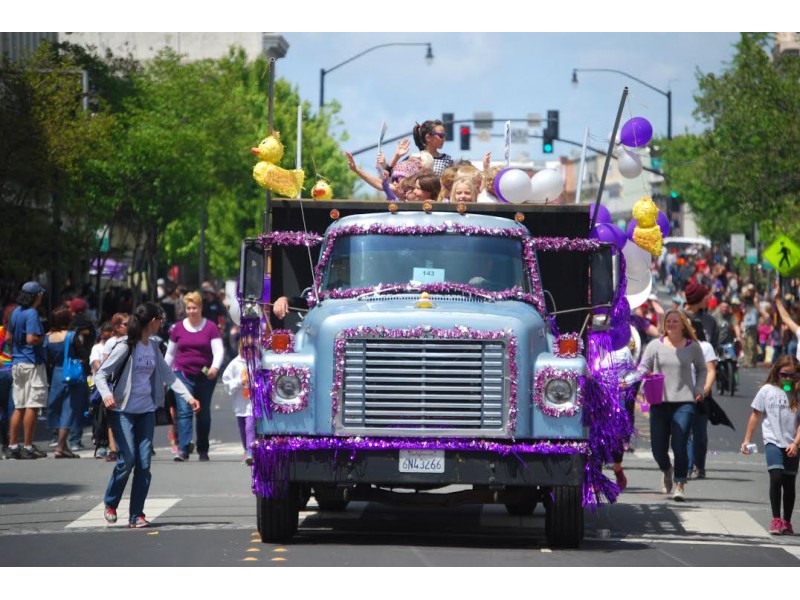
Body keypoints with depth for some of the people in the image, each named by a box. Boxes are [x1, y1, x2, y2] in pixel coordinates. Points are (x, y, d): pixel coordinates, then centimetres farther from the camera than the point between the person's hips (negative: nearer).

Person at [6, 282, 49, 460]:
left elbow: (10, 336, 21)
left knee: (19, 407, 12)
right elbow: (31, 339, -25)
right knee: (32, 406, -4)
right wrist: (43, 338, -7)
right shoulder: (32, 314, -14)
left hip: (16, 363, 9)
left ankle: (12, 446, 11)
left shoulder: (16, 312, 12)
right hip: (32, 363, -9)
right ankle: (28, 447, -4)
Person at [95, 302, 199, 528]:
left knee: (144, 463, -2)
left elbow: (168, 375, 15)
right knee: (127, 459, -12)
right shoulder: (126, 347, -10)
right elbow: (101, 373, -10)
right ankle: (110, 504, 11)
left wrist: (188, 396, 5)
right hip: (123, 410, -6)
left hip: (146, 411, 6)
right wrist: (106, 394, -29)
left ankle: (137, 515, 3)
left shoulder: (153, 347, 9)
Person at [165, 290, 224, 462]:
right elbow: (170, 353, 14)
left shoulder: (210, 327, 0)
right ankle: (183, 449, -19)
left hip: (205, 376, 0)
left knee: (204, 414, 7)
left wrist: (215, 367, -24)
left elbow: (219, 350, -6)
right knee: (184, 411, -12)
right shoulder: (178, 327, 6)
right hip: (183, 375, 0)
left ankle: (203, 450, 19)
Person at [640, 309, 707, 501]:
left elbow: (701, 369, 19)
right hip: (659, 401, 2)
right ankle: (666, 470, 36)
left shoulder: (692, 347, 6)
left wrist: (699, 389, 6)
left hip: (684, 401, -2)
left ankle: (680, 485, -5)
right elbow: (643, 367, 9)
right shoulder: (655, 345, 6)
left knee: (679, 445, -13)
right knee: (658, 447, 3)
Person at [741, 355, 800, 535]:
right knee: (776, 477, -18)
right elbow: (756, 415, 8)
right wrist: (747, 439, 6)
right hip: (773, 441, -2)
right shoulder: (767, 390, 2)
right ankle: (776, 519, -14)